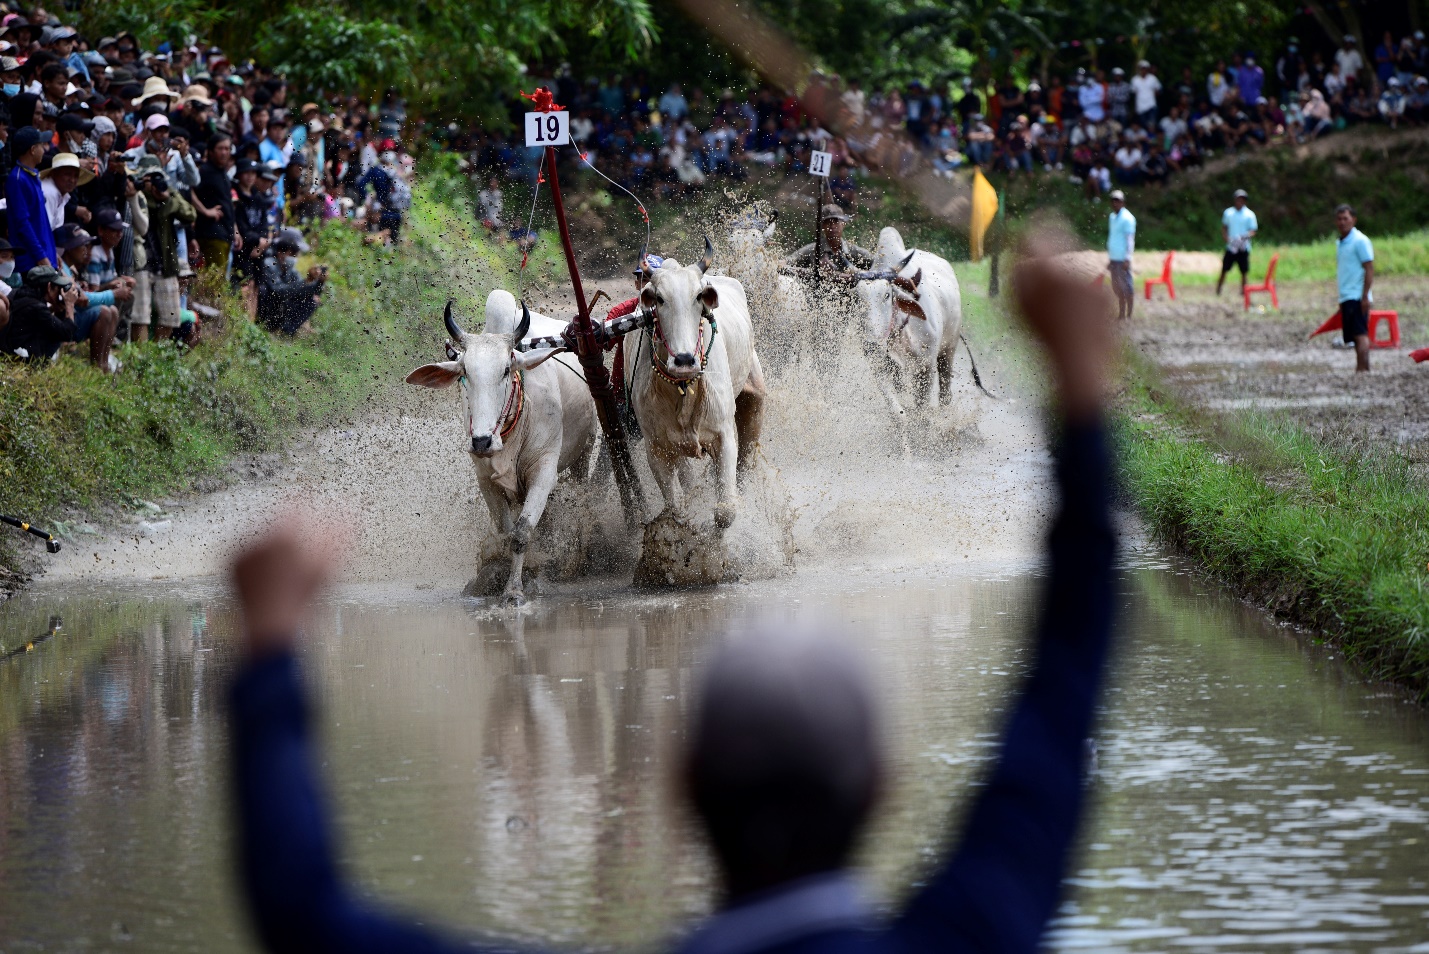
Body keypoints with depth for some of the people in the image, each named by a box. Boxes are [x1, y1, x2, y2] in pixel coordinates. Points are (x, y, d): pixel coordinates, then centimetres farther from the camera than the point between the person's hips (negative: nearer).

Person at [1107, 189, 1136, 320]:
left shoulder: (1127, 218, -8)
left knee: (1126, 287, -4)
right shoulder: (1112, 217, 16)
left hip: (1123, 259, -8)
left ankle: (1128, 315, 0)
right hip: (1114, 258, 8)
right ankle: (1121, 314, 16)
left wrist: (1127, 258, -17)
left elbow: (1130, 239, -12)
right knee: (1117, 288, 10)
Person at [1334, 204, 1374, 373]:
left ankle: (1362, 368, -21)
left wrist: (1365, 296, -19)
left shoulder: (1360, 241, -7)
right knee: (1354, 337, 6)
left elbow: (1369, 269, -11)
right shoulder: (1340, 243, 19)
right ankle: (1361, 369, 7)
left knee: (1360, 334, -15)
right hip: (1346, 299, 8)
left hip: (1357, 297, -8)